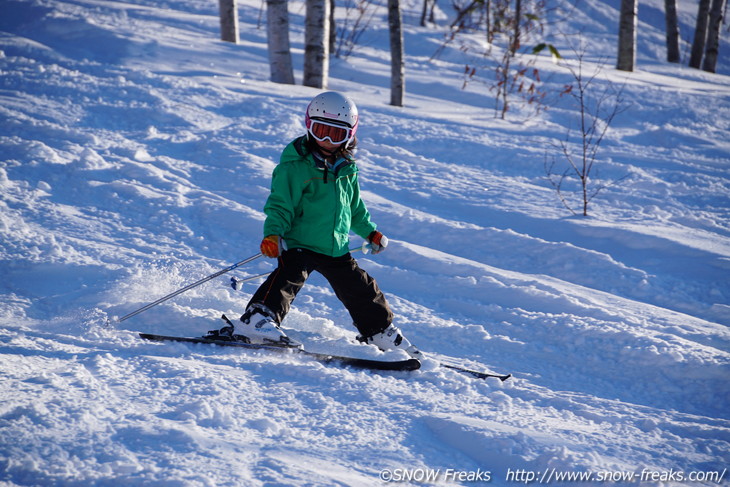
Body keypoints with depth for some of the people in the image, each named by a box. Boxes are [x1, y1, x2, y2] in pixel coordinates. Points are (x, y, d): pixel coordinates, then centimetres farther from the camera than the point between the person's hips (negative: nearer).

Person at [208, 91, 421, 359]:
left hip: (336, 248, 6)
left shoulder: (347, 169, 10)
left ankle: (381, 332, 33)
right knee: (287, 279, -30)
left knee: (361, 289, 15)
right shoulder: (296, 167, -11)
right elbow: (280, 204, -16)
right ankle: (257, 319, -42)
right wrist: (272, 234, -31)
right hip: (299, 243, -6)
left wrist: (370, 231, 30)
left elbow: (355, 206, 27)